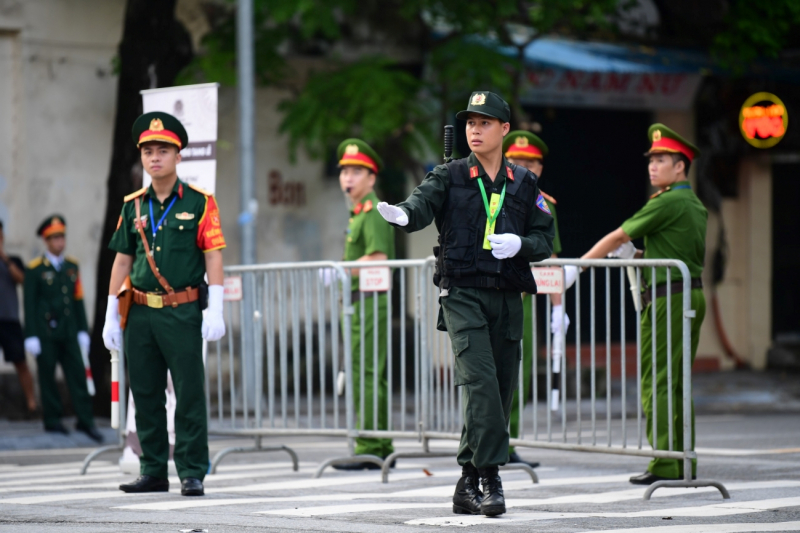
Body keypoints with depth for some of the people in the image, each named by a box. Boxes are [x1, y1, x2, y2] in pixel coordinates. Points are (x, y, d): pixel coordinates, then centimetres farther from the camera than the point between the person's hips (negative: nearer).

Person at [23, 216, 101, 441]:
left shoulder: (72, 266, 12)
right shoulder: (35, 269, -2)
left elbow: (78, 300, 14)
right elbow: (29, 304, -4)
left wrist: (82, 330, 9)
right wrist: (31, 336, -9)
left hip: (68, 332, 4)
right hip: (46, 332, -4)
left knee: (78, 374, 0)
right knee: (47, 376, 2)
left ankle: (85, 420, 1)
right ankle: (52, 420, 10)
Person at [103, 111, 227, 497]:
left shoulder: (199, 203, 0)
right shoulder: (133, 206, 11)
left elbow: (213, 258, -4)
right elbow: (122, 261, 14)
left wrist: (215, 312, -12)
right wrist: (110, 316, 10)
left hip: (183, 313, -4)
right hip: (141, 313, 4)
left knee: (189, 395, -3)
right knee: (145, 395, 7)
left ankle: (192, 473, 1)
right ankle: (153, 472, 15)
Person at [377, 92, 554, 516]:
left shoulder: (523, 184, 11)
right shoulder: (450, 177, 4)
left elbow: (545, 238, 10)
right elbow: (423, 203, -15)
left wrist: (520, 244, -12)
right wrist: (403, 214, -38)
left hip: (507, 298, 3)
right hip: (462, 294, -3)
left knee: (501, 389, 4)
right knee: (480, 382, -19)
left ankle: (468, 486, 14)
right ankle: (490, 479, -17)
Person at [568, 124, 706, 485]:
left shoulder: (667, 203, -12)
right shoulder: (696, 205, 15)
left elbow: (616, 237, -8)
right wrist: (637, 255, 15)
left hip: (666, 298, -9)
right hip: (694, 296, 9)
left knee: (656, 383, -7)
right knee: (678, 384, 12)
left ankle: (665, 465, -9)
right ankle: (686, 463, 12)